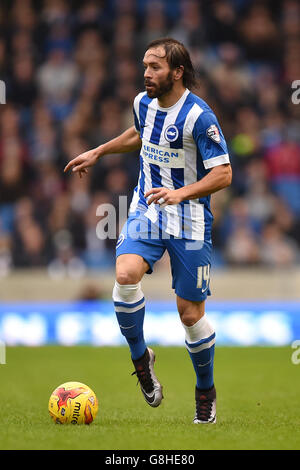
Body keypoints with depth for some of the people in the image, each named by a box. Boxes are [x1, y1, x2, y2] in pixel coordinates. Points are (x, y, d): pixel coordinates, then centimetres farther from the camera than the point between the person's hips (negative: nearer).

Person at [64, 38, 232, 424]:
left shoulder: (198, 116, -17)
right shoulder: (143, 103, 3)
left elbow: (223, 174, -18)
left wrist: (182, 193, -31)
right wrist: (98, 153, 29)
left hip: (189, 222, -4)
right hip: (145, 211, 4)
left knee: (190, 313, 0)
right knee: (125, 275, -25)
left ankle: (206, 391, 24)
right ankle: (140, 356, -2)